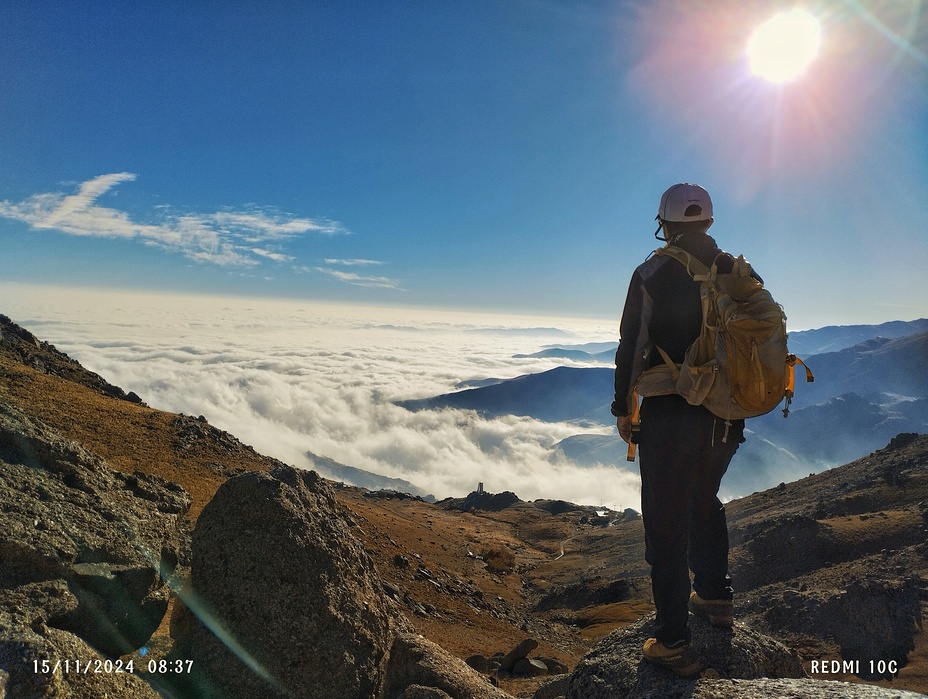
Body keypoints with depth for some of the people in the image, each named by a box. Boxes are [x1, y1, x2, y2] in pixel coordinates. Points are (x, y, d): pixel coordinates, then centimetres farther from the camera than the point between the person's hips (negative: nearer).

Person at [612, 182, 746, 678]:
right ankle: (714, 597, 42)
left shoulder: (652, 274, -7)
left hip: (669, 415, -5)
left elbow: (631, 346, -7)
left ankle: (673, 644, 8)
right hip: (725, 415, 6)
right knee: (704, 503, 27)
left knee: (666, 522, 2)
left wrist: (623, 407, 3)